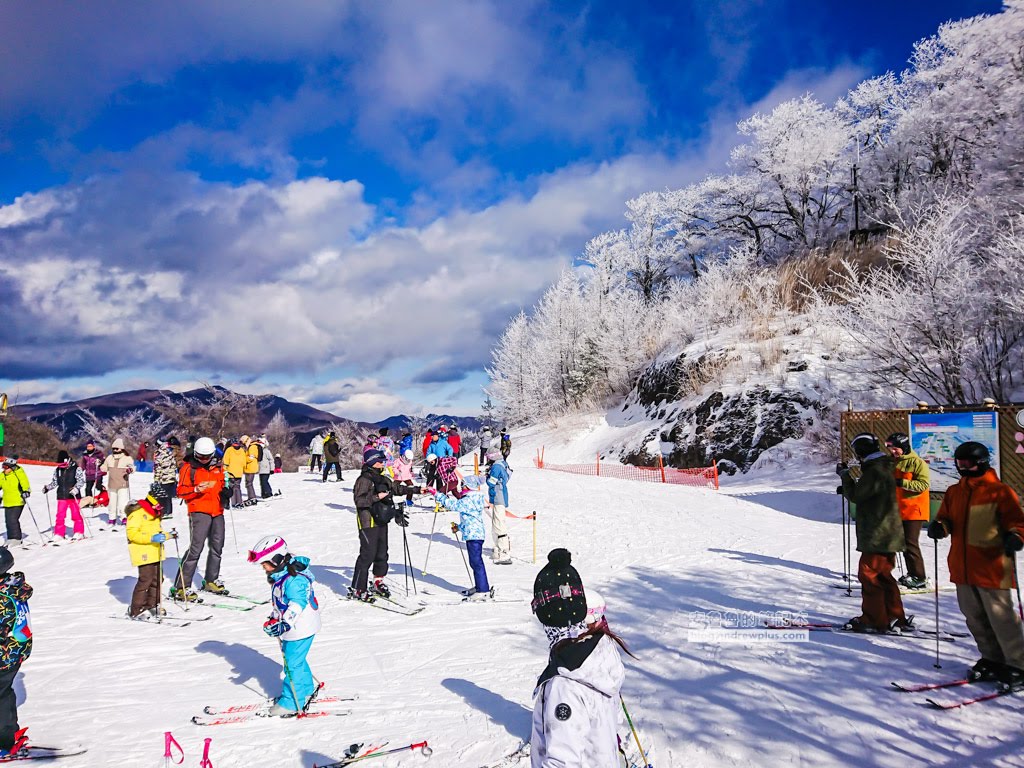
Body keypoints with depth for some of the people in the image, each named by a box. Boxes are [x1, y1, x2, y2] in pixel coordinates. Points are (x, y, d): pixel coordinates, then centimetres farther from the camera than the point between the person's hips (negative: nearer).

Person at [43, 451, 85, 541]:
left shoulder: (76, 469, -6)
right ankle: (59, 534, 14)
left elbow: (81, 480, -11)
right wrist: (47, 487, 3)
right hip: (62, 496, 5)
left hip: (73, 496, -4)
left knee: (76, 515, 0)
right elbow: (54, 482, 19)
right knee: (60, 516, 5)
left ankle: (79, 533, 9)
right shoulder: (57, 470, 9)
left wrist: (76, 488, -26)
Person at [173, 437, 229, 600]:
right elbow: (181, 491, -6)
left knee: (217, 546, 13)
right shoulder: (189, 467, -2)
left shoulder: (218, 467, 13)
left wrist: (226, 491, 2)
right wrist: (196, 490, -24)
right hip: (199, 511, -6)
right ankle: (182, 588, -10)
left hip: (217, 511, 6)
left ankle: (211, 580, 31)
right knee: (196, 548, -13)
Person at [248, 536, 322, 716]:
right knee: (296, 660, 22)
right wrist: (273, 619, 12)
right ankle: (306, 691, 38)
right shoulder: (279, 576, 8)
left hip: (300, 628, -10)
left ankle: (292, 703, 5)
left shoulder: (294, 579, -26)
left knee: (293, 664, -4)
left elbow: (297, 605, -31)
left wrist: (284, 625, -35)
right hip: (291, 628, 10)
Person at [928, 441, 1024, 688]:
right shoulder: (954, 492, 11)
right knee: (975, 619, 16)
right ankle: (993, 660, 32)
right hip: (963, 568, 7)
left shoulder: (999, 492, -8)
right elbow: (946, 518, 17)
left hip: (992, 569, -7)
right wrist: (939, 526, -5)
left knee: (1001, 619, -2)